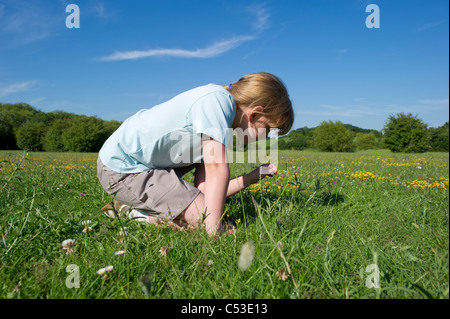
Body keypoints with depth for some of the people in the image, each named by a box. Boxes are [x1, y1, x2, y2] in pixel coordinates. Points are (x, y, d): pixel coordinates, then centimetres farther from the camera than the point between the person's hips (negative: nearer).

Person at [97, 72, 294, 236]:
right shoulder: (217, 100, -19)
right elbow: (217, 168, -29)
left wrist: (252, 177, 4)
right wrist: (214, 230, -26)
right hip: (121, 169, -10)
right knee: (202, 218, -15)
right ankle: (131, 211, -2)